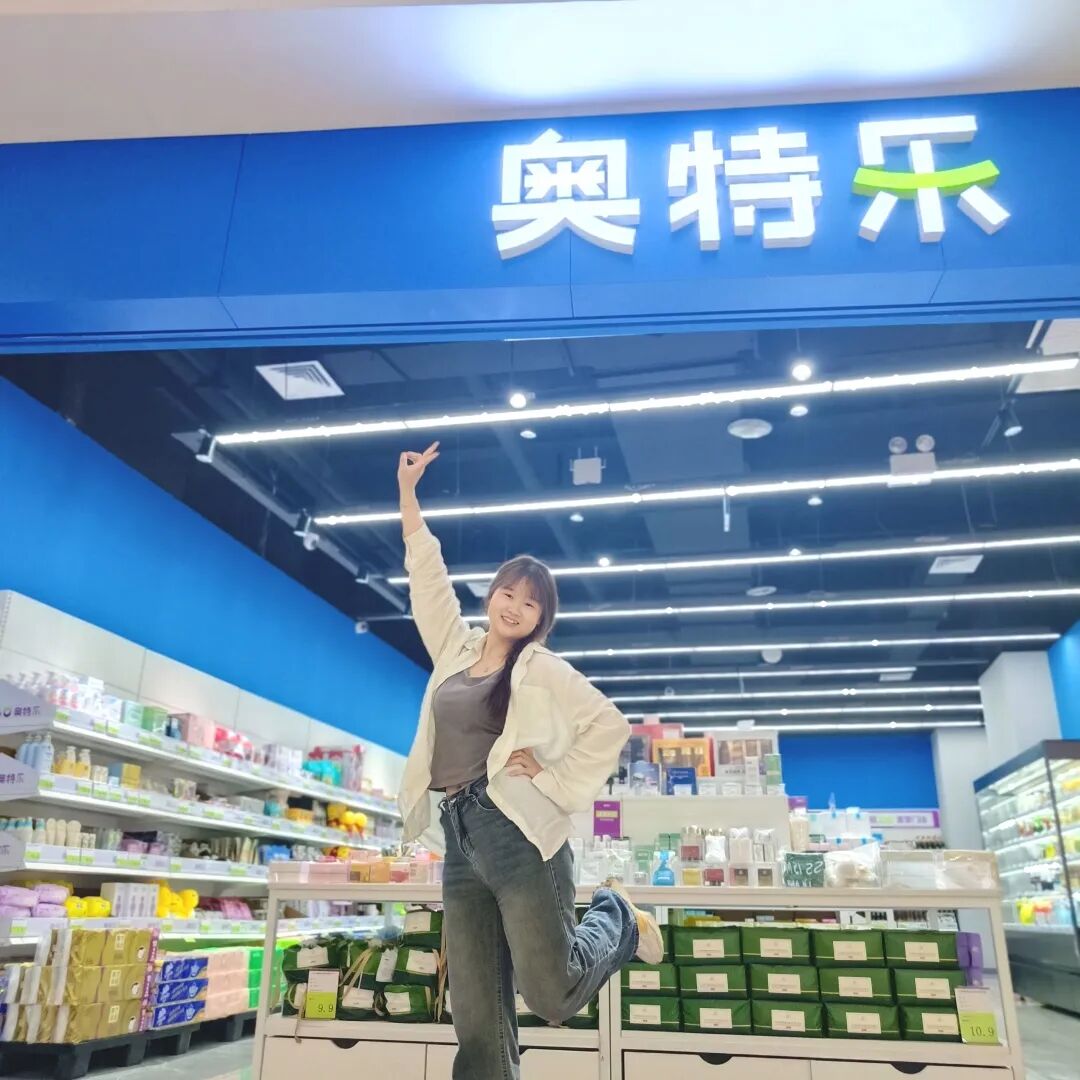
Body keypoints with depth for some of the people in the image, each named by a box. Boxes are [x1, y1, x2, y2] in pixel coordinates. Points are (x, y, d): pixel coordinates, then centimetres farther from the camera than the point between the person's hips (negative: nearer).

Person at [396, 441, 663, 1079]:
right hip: (460, 841, 5)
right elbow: (428, 572, 20)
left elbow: (611, 725, -2)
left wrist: (555, 781, -7)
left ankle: (616, 920, 23)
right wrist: (408, 490, 22)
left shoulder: (542, 671, 2)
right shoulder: (456, 650, 15)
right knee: (479, 1021, 3)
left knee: (552, 994, -6)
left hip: (516, 829, -5)